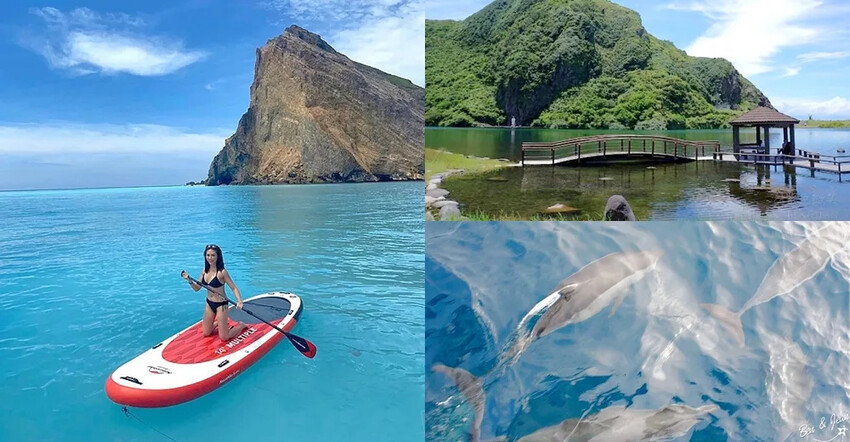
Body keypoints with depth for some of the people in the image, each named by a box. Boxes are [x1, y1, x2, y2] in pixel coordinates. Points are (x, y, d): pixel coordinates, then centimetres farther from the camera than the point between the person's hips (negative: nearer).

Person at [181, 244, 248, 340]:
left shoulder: (222, 272, -20)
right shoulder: (205, 270, -1)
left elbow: (234, 288, -19)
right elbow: (197, 288, 6)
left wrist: (239, 301, -35)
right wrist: (189, 280, -12)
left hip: (220, 305, -6)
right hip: (209, 304, 6)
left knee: (224, 337, 1)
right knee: (206, 333, 17)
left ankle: (241, 325, 24)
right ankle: (218, 322, 43)